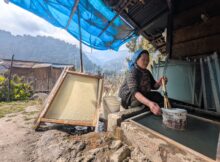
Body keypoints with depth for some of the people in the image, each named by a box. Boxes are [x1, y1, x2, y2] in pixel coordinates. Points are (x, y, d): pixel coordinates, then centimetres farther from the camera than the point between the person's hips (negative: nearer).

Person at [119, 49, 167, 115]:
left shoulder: (147, 72, 0)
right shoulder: (132, 72, -24)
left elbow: (154, 86, 0)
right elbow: (134, 91, -39)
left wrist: (159, 83, -25)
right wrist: (149, 103, -55)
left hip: (141, 95, 7)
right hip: (128, 98, -7)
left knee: (157, 96, -16)